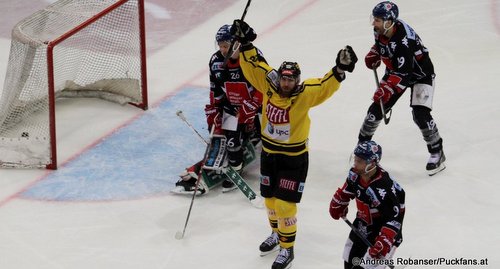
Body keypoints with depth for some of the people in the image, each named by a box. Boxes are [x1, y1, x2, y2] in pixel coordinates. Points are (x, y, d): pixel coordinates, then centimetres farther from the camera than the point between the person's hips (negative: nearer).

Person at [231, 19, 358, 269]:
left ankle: (287, 249, 9)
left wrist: (340, 69, -44)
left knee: (285, 204, -6)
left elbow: (325, 86, -31)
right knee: (270, 198, 19)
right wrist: (245, 42, -9)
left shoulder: (304, 94, -20)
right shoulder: (268, 83, -9)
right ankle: (277, 233, 45)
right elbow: (253, 65, -3)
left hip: (294, 157, -5)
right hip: (269, 152, 5)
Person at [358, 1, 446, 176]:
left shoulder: (403, 40, -38)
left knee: (420, 114, -18)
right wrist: (373, 55, -2)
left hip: (420, 74, -7)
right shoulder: (380, 30, -14)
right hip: (395, 70, 7)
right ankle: (362, 142, 21)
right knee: (377, 108, 2)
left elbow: (403, 74, -38)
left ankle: (437, 152, -1)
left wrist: (387, 89, -44)